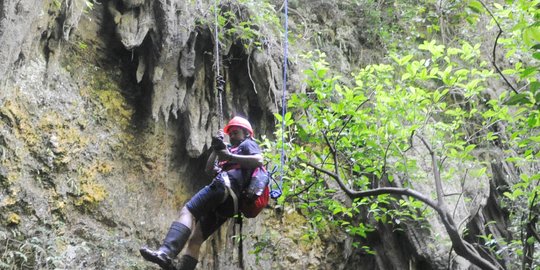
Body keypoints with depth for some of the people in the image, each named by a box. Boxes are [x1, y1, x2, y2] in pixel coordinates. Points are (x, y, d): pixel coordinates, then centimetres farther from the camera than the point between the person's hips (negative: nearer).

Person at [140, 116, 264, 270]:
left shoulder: (248, 144, 17)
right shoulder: (232, 149, 40)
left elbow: (259, 160, -7)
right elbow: (209, 169, 31)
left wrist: (229, 156, -7)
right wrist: (216, 150, 19)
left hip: (226, 184, -9)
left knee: (188, 211, -27)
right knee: (195, 238, 5)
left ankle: (166, 252, -47)